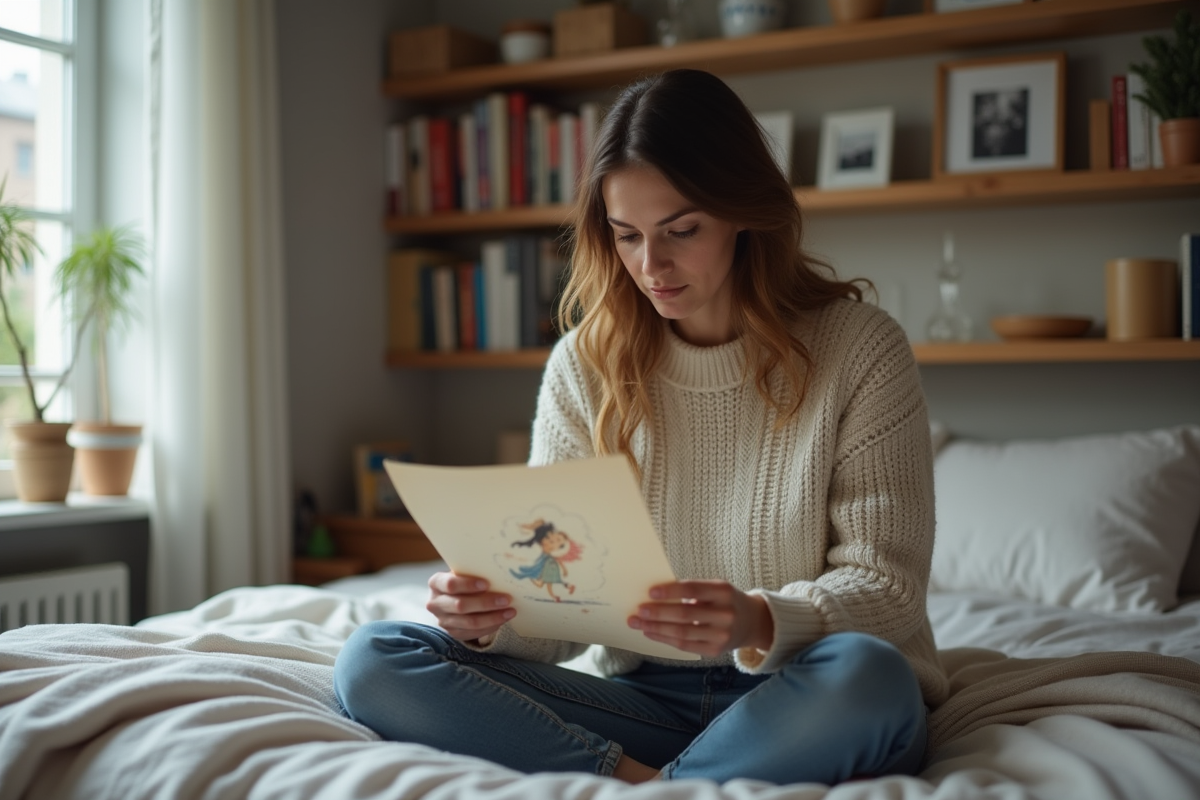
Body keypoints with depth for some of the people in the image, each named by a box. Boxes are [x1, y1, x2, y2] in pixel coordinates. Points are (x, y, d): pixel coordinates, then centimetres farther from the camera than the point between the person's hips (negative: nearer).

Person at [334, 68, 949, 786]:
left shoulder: (860, 350, -5)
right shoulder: (585, 365, 4)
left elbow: (887, 586, -9)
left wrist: (760, 623, -30)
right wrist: (489, 613, -22)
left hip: (799, 701, -2)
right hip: (646, 698, 3)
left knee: (864, 677, -39)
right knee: (373, 661, -14)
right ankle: (646, 781, -21)